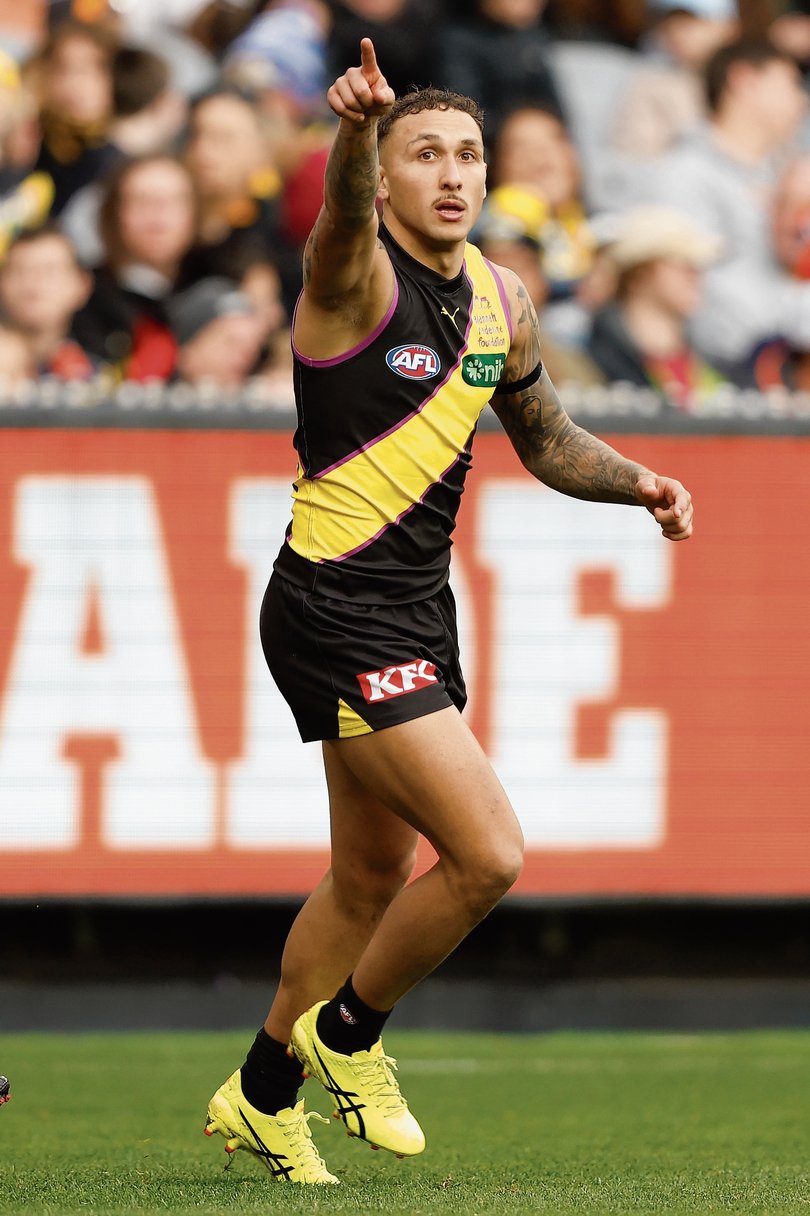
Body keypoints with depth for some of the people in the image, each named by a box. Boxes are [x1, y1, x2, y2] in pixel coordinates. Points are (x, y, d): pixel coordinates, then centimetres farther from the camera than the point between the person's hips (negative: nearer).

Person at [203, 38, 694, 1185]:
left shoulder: (498, 297, 9)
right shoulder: (358, 272, -13)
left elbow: (545, 438, 24)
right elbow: (346, 207, -38)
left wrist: (634, 480, 5)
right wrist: (359, 127, -60)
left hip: (418, 610, 8)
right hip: (337, 609, -8)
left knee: (374, 881, 19)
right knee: (489, 853, -15)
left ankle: (262, 1093, 36)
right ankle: (349, 1032, 8)